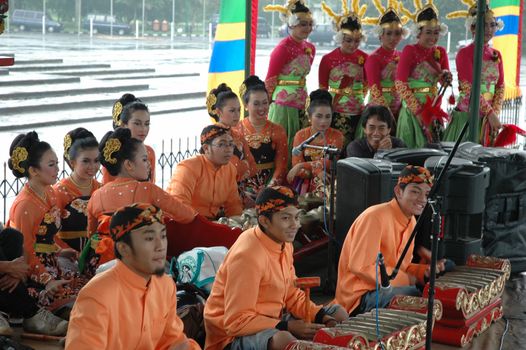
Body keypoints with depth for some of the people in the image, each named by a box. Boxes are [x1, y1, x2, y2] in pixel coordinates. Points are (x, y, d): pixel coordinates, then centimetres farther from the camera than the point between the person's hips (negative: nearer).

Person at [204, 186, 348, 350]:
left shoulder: (284, 244, 3)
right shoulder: (247, 255, -24)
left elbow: (292, 295, 12)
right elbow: (237, 321, -24)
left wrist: (322, 316, -5)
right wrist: (288, 327, -26)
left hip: (269, 324, 9)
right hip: (234, 337, -9)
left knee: (338, 314, 9)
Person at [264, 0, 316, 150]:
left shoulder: (310, 48, 9)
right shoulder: (283, 48, -11)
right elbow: (269, 81, -7)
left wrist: (301, 97, 17)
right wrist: (266, 106, -4)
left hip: (301, 105, 7)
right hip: (284, 105, -7)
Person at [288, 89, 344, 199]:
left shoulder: (337, 136, 0)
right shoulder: (301, 135, 1)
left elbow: (329, 162, -13)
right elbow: (296, 167, -5)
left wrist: (302, 166, -20)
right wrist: (316, 171, -22)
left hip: (328, 181, 1)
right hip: (305, 182, -1)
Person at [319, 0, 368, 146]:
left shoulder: (364, 58, 1)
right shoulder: (328, 59, -5)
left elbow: (366, 86, 12)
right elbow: (322, 89, 3)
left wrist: (358, 100, 7)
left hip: (357, 112, 2)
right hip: (335, 113, -2)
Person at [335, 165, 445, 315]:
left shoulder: (411, 222, 12)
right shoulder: (375, 217, -19)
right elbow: (361, 266, -24)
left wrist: (425, 271, -2)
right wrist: (404, 279, -18)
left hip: (385, 289, 9)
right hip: (359, 297, -9)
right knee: (411, 293, -31)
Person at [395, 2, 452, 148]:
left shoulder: (440, 52, 8)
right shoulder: (410, 51, -8)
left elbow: (445, 80, 4)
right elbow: (400, 84, -12)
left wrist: (445, 76, -20)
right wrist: (418, 109, -16)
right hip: (413, 107, -5)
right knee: (413, 146, -4)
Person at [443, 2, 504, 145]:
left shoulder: (496, 55, 11)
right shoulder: (465, 53, -7)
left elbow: (500, 87, 9)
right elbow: (469, 89, -14)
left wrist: (495, 113, -6)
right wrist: (490, 113, -18)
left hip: (489, 117, 5)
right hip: (467, 115, -5)